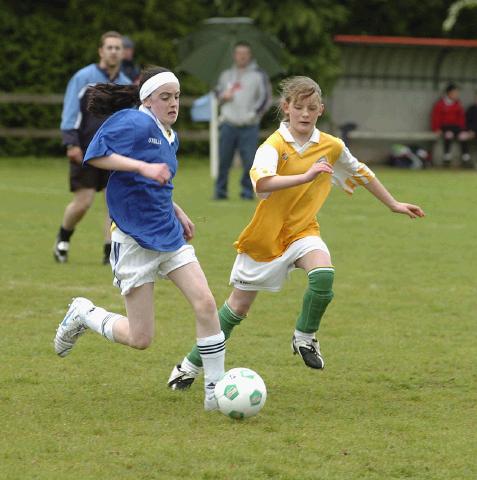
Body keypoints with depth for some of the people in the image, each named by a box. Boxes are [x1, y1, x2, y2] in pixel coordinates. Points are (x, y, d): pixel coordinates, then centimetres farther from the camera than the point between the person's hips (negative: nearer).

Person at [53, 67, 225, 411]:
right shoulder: (134, 123, -14)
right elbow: (95, 155, -24)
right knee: (141, 339, -2)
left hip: (170, 236, 8)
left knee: (206, 304, -9)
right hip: (134, 240, -8)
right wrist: (143, 167, -31)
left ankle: (215, 391, -1)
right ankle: (83, 314, 26)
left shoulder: (170, 137, 13)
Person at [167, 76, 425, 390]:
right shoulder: (275, 145, -18)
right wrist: (306, 176, -47)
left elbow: (361, 173, 15)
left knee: (323, 274, -30)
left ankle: (305, 337, -5)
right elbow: (262, 183, -38)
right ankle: (192, 364, 24)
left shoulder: (331, 146, -4)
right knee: (238, 307, 6)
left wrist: (394, 205, 21)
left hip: (303, 231, 3)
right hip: (267, 234, -2)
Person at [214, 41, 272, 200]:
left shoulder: (259, 75, 6)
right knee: (223, 160, 0)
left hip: (249, 126, -3)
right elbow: (218, 92, 25)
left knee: (249, 161, -7)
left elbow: (265, 98, 4)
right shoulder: (226, 75, 17)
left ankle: (247, 191, 2)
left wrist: (254, 113, -6)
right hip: (228, 124, 3)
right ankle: (220, 191, 7)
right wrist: (222, 97, 2)